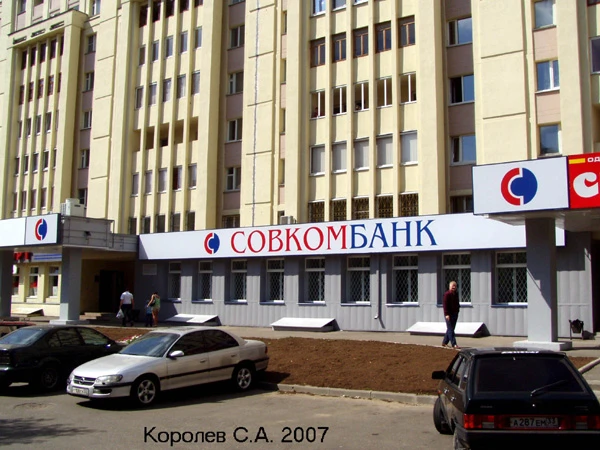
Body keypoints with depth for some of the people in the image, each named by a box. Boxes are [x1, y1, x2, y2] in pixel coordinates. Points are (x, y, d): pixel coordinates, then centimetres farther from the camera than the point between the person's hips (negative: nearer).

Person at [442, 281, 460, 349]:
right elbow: (445, 304, -17)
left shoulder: (456, 294, 13)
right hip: (449, 314, -9)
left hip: (455, 314, 9)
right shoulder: (447, 294, -12)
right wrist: (446, 314, -22)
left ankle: (444, 342, 23)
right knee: (450, 329, -6)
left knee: (450, 329, 13)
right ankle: (454, 344, -8)